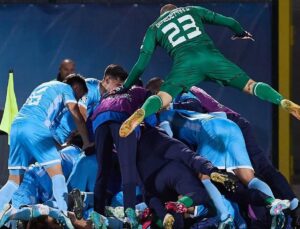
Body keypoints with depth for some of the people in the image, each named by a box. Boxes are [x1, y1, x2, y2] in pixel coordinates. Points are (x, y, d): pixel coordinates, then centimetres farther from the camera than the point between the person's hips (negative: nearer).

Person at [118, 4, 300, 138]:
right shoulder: (192, 10, 31)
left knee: (163, 98, -16)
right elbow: (229, 22, 30)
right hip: (211, 55, 1)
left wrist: (126, 86, 30)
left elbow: (142, 63, 19)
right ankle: (284, 102, -18)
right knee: (249, 85, 5)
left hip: (185, 63, -1)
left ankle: (140, 114, -49)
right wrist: (241, 33, 51)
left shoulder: (154, 28, 27)